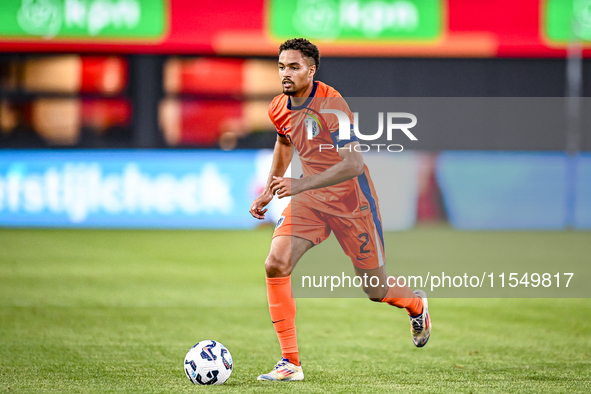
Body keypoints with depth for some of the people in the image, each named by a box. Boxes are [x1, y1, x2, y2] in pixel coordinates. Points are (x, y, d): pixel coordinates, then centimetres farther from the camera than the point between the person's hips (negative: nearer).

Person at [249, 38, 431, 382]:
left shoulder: (330, 104, -24)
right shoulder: (280, 109, -2)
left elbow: (353, 164, -29)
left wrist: (300, 185, -35)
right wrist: (269, 192, 18)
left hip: (351, 199, -5)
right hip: (310, 199, 5)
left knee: (375, 289, 7)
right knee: (276, 265, -17)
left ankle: (417, 305, 45)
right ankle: (291, 363, -12)